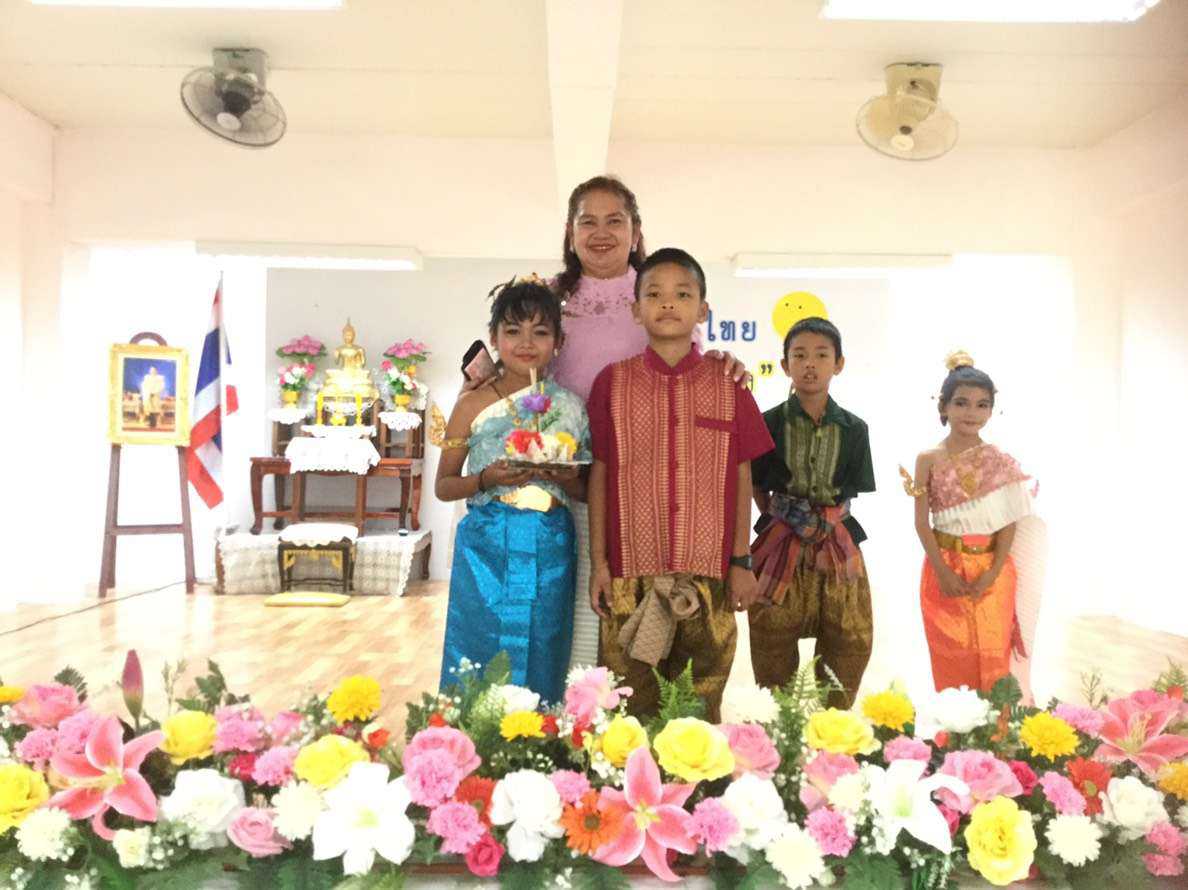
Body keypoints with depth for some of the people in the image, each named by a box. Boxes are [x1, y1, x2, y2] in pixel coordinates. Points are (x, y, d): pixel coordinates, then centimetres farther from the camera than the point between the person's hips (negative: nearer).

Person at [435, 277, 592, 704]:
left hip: (550, 551, 2)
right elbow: (443, 485, 4)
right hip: (487, 546, -1)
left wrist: (566, 479, -11)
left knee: (540, 659, 9)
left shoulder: (570, 407, 5)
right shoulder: (474, 404, 0)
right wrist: (486, 479, -14)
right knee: (479, 657, 3)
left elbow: (586, 492, 11)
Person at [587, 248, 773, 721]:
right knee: (631, 703, 7)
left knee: (701, 705, 7)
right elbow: (600, 475, 4)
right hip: (631, 570, 0)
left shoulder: (728, 383, 4)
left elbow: (741, 476, 5)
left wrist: (742, 562, 3)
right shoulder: (612, 381, 3)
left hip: (709, 573, 0)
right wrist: (598, 562, 1)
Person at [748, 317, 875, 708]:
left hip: (838, 549, 1)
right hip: (780, 549, -1)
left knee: (850, 647, 0)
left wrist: (825, 519, -4)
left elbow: (851, 493, 7)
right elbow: (758, 489, 6)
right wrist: (786, 519, -1)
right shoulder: (770, 423, -1)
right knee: (773, 660, 4)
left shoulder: (853, 429, 3)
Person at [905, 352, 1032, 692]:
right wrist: (943, 572, -10)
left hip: (990, 572, 1)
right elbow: (922, 521, -4)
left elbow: (1009, 523, -2)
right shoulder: (929, 459, -2)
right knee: (951, 660, 7)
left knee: (991, 655, 5)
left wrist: (992, 574, -11)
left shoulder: (1000, 461, 0)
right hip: (944, 571, 0)